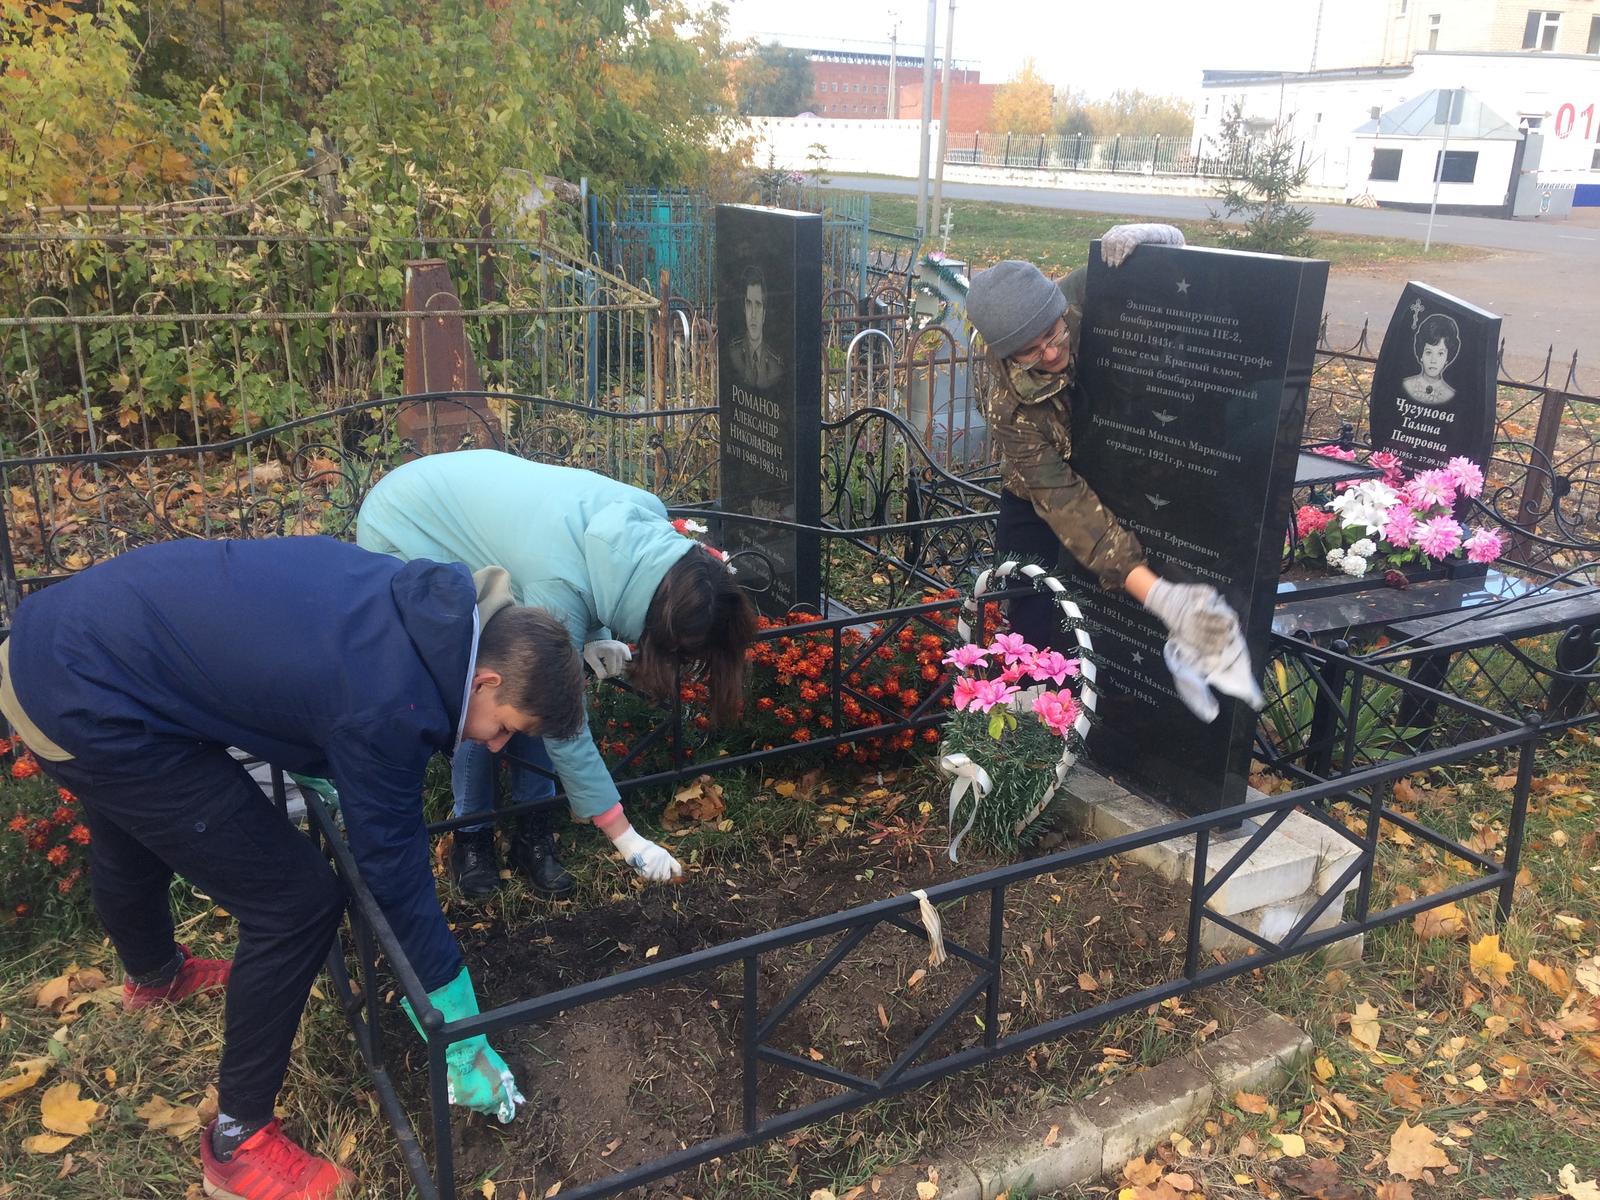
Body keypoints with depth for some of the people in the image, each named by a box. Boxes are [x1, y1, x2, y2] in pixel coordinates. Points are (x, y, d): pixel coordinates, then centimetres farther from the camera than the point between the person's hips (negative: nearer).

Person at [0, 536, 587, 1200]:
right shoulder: (389, 705, -27)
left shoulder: (423, 602, -4)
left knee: (129, 840, 37)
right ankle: (238, 1143, 13)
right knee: (298, 902, -7)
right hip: (90, 707, -10)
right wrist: (463, 1047, -7)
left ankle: (153, 973, 69)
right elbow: (396, 876, -18)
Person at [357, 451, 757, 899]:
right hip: (405, 536, -6)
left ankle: (531, 831, 12)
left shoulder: (651, 520, -22)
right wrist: (627, 840, -25)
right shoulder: (557, 590, -41)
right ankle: (472, 835, 11)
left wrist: (593, 637, -13)